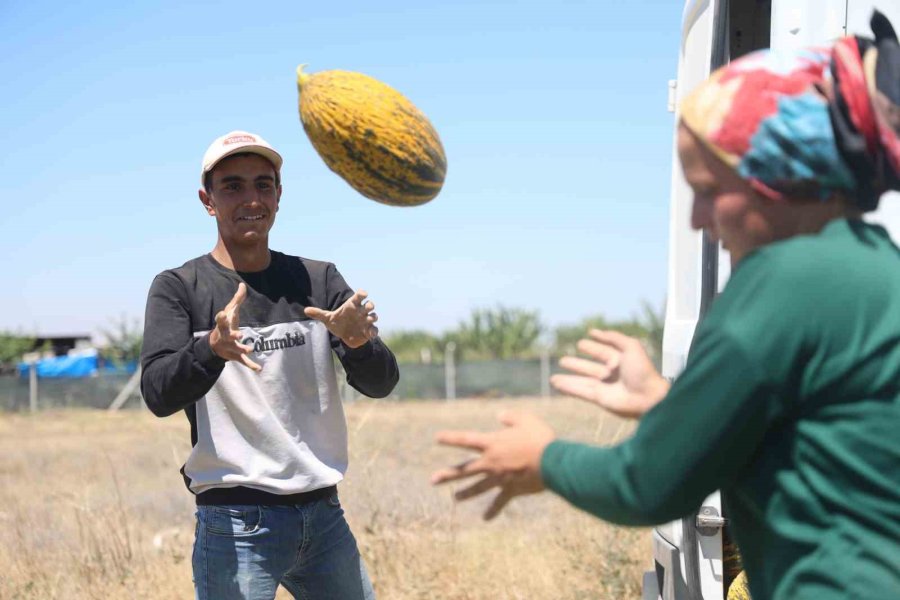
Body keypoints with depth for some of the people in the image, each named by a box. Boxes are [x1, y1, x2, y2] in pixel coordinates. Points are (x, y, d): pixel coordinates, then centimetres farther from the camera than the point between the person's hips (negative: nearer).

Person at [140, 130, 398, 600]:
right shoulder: (178, 288, -1)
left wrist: (358, 342, -24)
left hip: (324, 517, 4)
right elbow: (158, 395, -16)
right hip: (235, 523, -4)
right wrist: (213, 350, -36)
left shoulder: (319, 280, 8)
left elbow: (380, 383, -1)